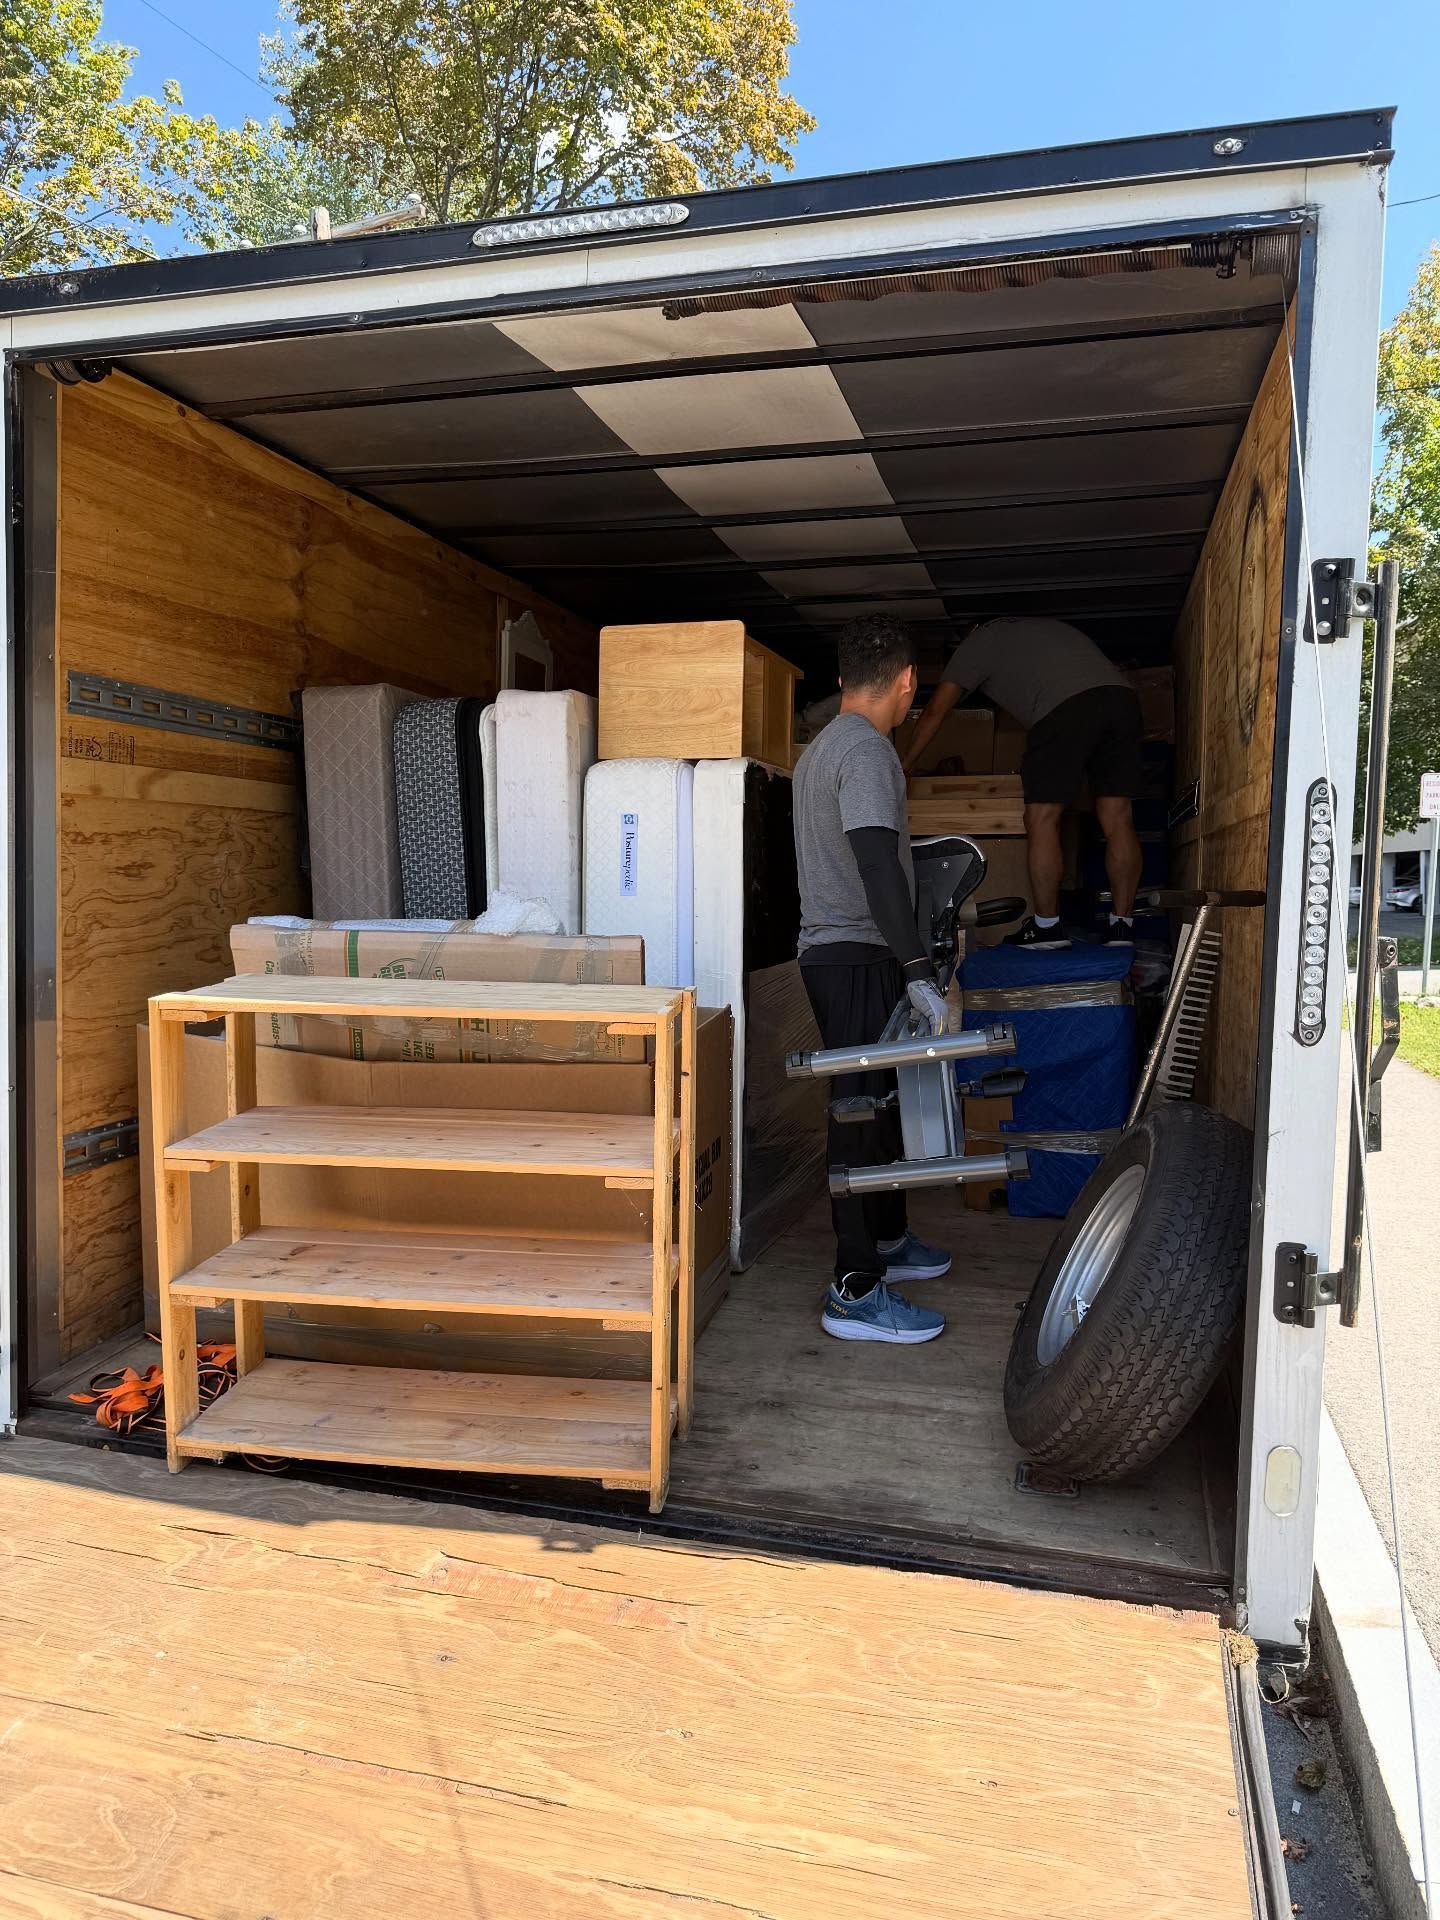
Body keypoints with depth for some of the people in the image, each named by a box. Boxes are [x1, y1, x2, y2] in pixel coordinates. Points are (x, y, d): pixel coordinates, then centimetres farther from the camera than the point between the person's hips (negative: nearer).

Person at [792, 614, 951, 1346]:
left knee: (880, 1101, 18)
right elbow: (876, 863, -26)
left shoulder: (821, 747, 18)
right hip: (856, 957, -10)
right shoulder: (867, 749, -15)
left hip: (834, 950, 10)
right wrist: (919, 974, -30)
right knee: (863, 1112, -8)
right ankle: (856, 1292, -2)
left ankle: (887, 1241, 32)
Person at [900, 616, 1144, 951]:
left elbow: (934, 712, 20)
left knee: (1041, 819, 1)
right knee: (1117, 820, 6)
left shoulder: (977, 642, 22)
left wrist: (904, 768, 29)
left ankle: (1047, 926, 3)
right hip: (1123, 696, 7)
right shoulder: (1047, 628, 41)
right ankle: (1122, 927, 7)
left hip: (1067, 705, -7)